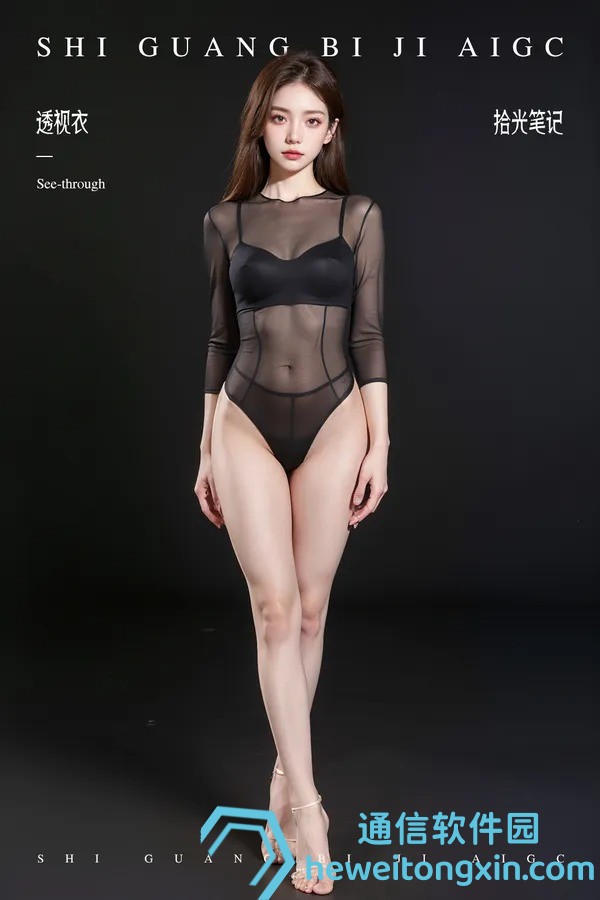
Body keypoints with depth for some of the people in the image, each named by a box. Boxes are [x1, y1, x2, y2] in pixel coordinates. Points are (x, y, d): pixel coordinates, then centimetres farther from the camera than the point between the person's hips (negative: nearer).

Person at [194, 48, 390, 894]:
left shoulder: (359, 216, 4)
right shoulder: (226, 221, 7)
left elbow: (369, 336, 2)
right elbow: (221, 340, 9)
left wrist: (379, 443, -2)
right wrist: (206, 451, 9)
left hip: (333, 424, 0)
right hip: (248, 426, 1)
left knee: (309, 610, 5)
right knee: (275, 609, -5)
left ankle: (286, 778, 24)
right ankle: (306, 805, 1)